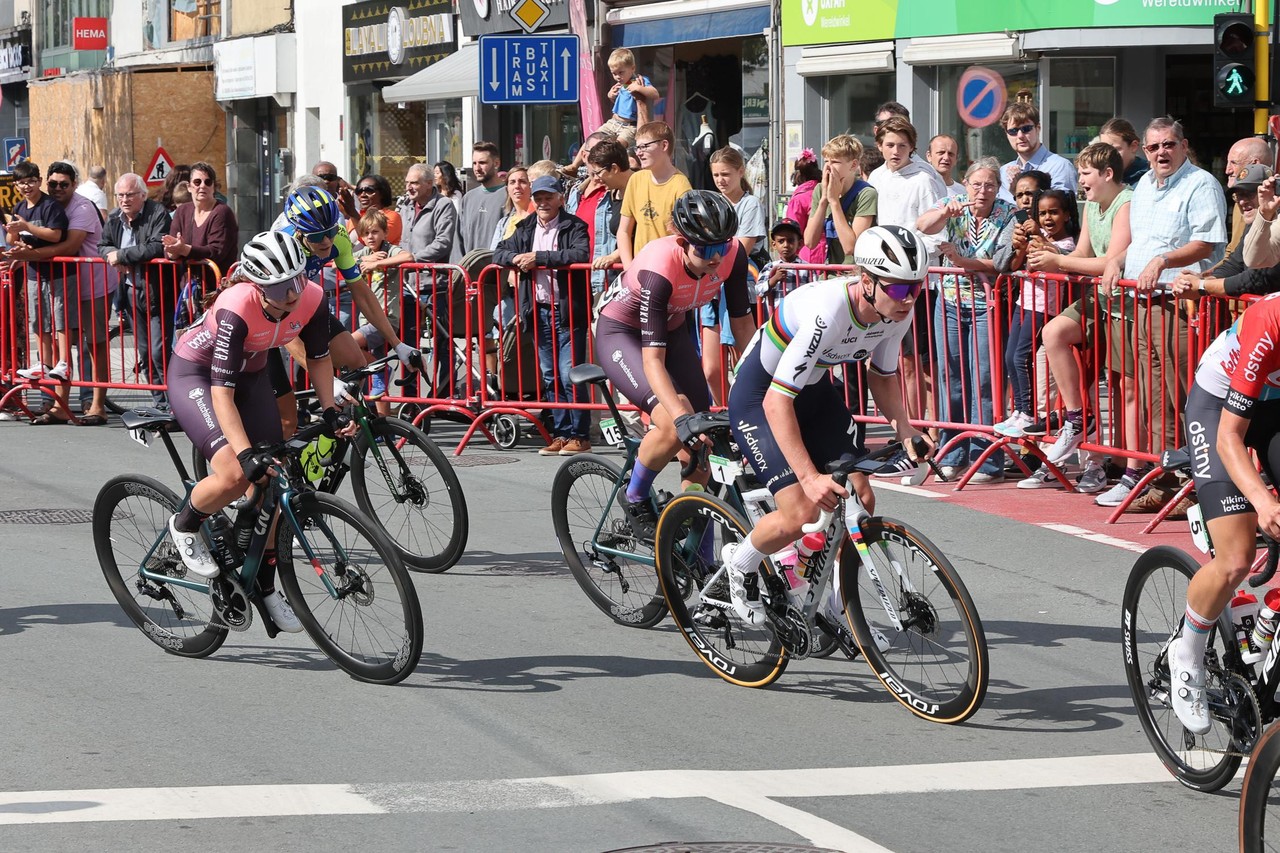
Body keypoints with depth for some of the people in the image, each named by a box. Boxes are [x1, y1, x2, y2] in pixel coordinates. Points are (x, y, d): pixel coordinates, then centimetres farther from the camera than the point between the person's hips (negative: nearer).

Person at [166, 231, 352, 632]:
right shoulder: (237, 308, -37)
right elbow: (221, 392, -36)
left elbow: (318, 358, 0)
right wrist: (246, 453, -43)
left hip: (251, 375, 6)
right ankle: (184, 526, 5)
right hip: (195, 374, -6)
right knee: (235, 475, -25)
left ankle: (265, 587, 16)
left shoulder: (312, 298, -21)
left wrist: (330, 412, -10)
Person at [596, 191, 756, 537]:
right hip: (622, 335, -6)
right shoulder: (660, 268, -38)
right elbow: (652, 359, -39)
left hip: (673, 330, 6)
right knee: (674, 425, -28)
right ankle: (635, 500, -1)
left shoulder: (732, 254, -23)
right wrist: (681, 415, -50)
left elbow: (742, 323, -9)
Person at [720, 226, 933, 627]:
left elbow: (883, 376, 5)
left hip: (814, 389, 7)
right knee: (801, 514, -17)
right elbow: (777, 401, -37)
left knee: (861, 500, -4)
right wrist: (809, 477, -42)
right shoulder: (827, 311, -38)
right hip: (759, 395, -7)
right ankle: (739, 564, 14)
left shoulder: (899, 312, -15)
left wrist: (906, 431, -12)